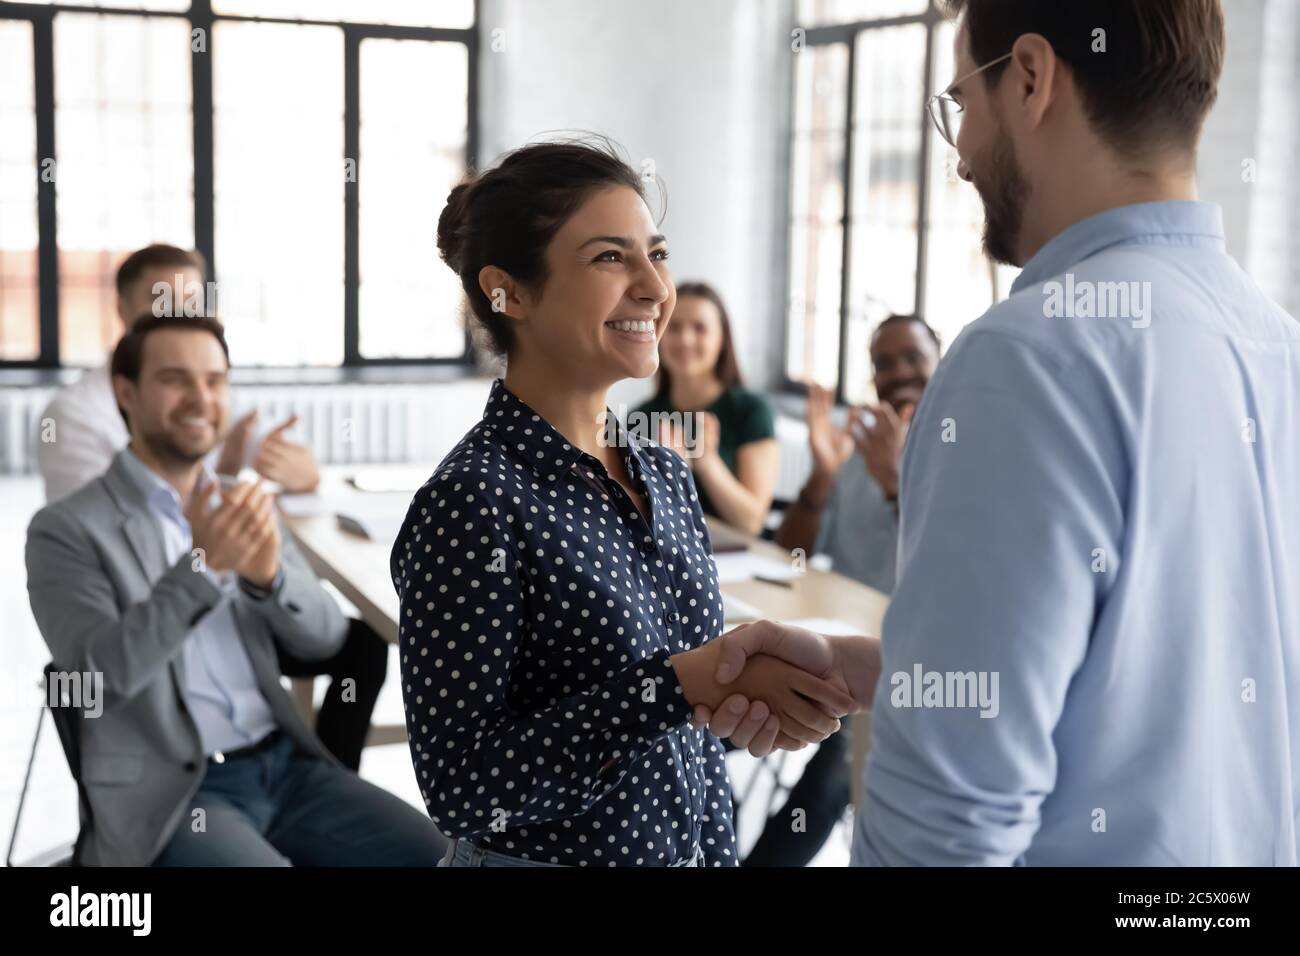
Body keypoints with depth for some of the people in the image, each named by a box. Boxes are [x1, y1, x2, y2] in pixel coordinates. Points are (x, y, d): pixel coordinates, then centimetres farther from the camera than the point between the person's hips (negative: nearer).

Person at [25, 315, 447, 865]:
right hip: (165, 795, -5)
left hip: (285, 766, 5)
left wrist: (270, 572, -16)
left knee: (442, 856, -10)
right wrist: (199, 566, -27)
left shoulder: (238, 508, 13)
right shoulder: (66, 529, -3)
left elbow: (325, 638, 5)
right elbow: (99, 674, -16)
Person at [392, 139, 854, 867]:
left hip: (696, 841, 6)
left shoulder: (666, 475, 0)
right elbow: (463, 788, -23)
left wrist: (755, 687, -8)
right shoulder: (472, 504, -21)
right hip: (551, 851, -6)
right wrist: (681, 685, -28)